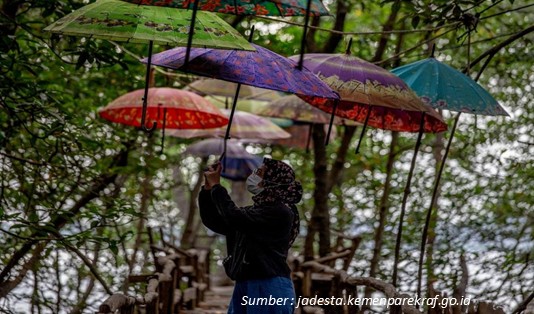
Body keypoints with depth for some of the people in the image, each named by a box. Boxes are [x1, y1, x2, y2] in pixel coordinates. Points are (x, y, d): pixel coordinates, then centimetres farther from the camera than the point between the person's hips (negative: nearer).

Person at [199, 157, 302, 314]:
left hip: (270, 288, -8)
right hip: (243, 286, 8)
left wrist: (216, 186, -8)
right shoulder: (255, 212, 16)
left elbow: (235, 218, -20)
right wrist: (208, 188, 10)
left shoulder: (280, 212, -11)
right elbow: (213, 221, 23)